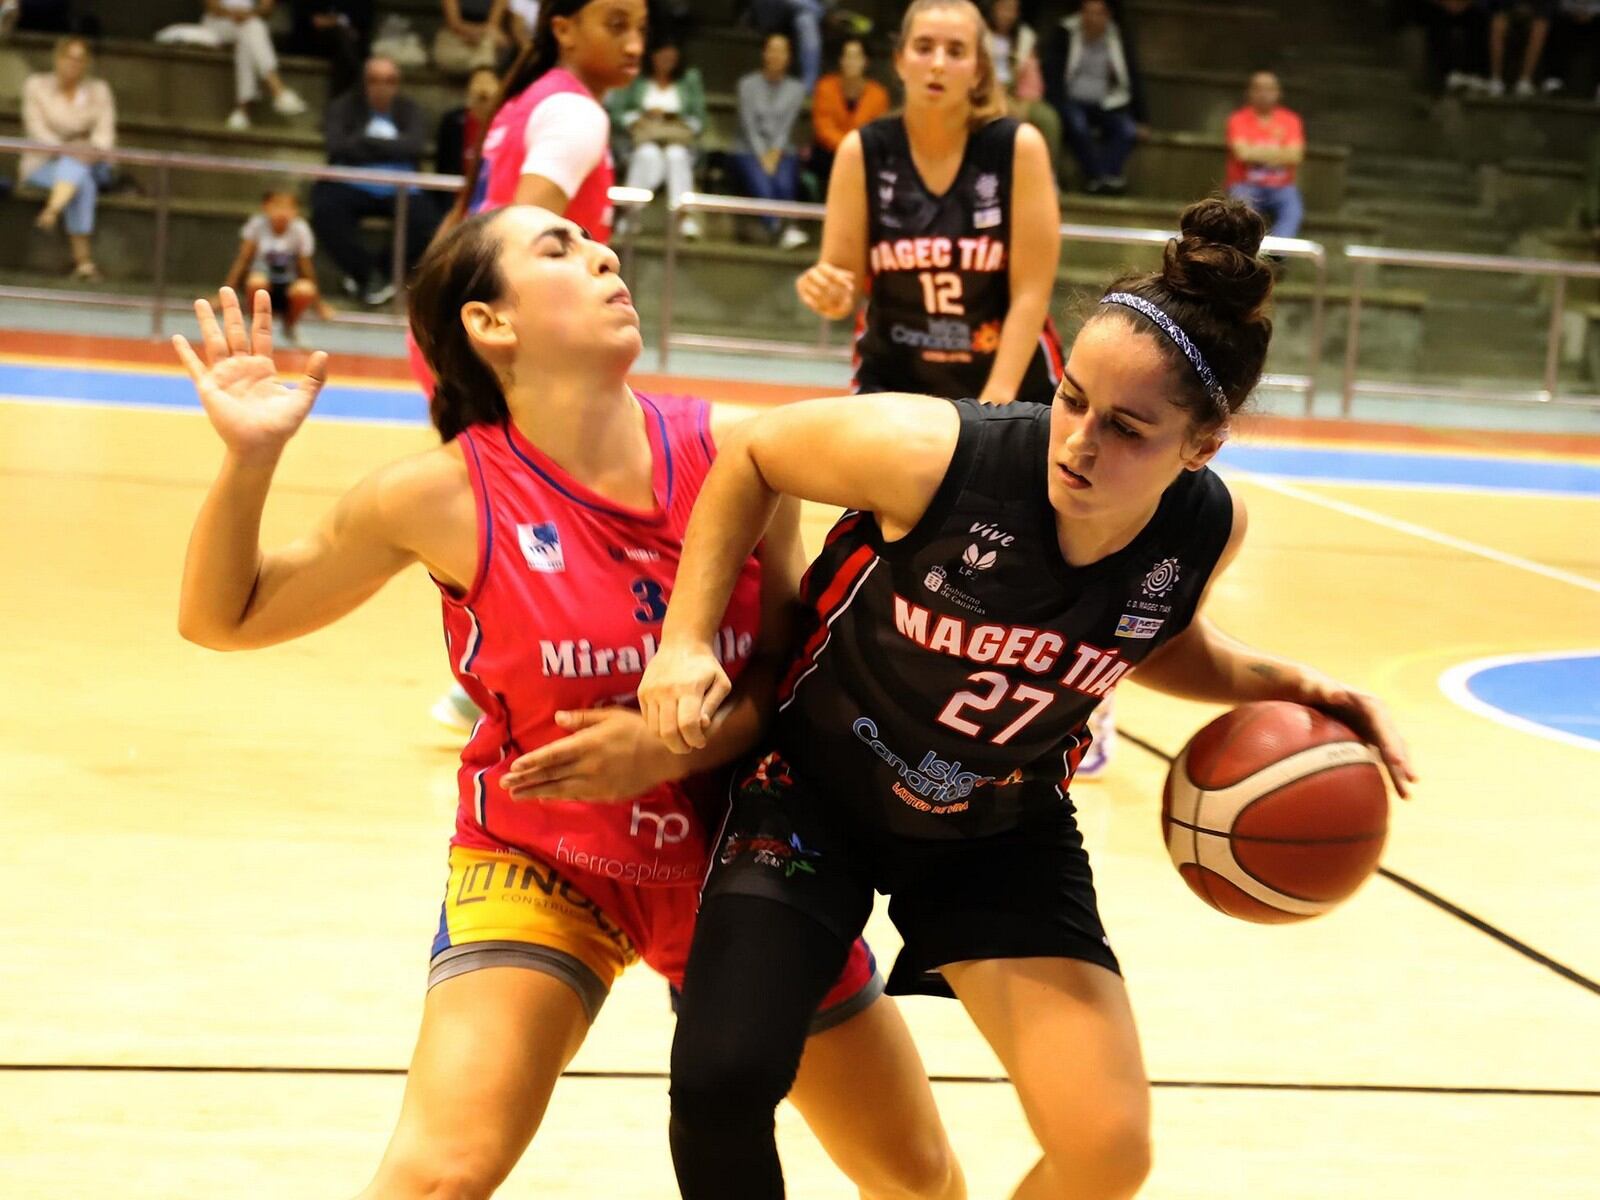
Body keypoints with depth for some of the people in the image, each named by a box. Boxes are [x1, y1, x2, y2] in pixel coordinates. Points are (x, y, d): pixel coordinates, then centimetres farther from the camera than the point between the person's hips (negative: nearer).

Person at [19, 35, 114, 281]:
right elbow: (36, 130, -9)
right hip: (42, 165, -3)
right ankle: (82, 258, -45)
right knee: (83, 183, -34)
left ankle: (52, 210, -57)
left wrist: (93, 150, -28)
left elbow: (105, 133, -4)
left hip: (90, 164, 3)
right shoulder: (36, 85, 2)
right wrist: (64, 149, -28)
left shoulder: (99, 90, 7)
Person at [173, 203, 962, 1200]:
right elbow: (224, 617, -6)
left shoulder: (731, 455, -13)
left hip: (739, 852, 3)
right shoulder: (447, 496, -17)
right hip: (541, 864, -3)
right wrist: (248, 460, -22)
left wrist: (672, 748, -22)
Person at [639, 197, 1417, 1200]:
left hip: (1002, 830, 3)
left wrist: (1284, 686, -11)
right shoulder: (934, 454, -32)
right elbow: (752, 456, -13)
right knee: (722, 1081, -19)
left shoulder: (1207, 531, -20)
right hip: (815, 789, -2)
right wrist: (688, 641, -18)